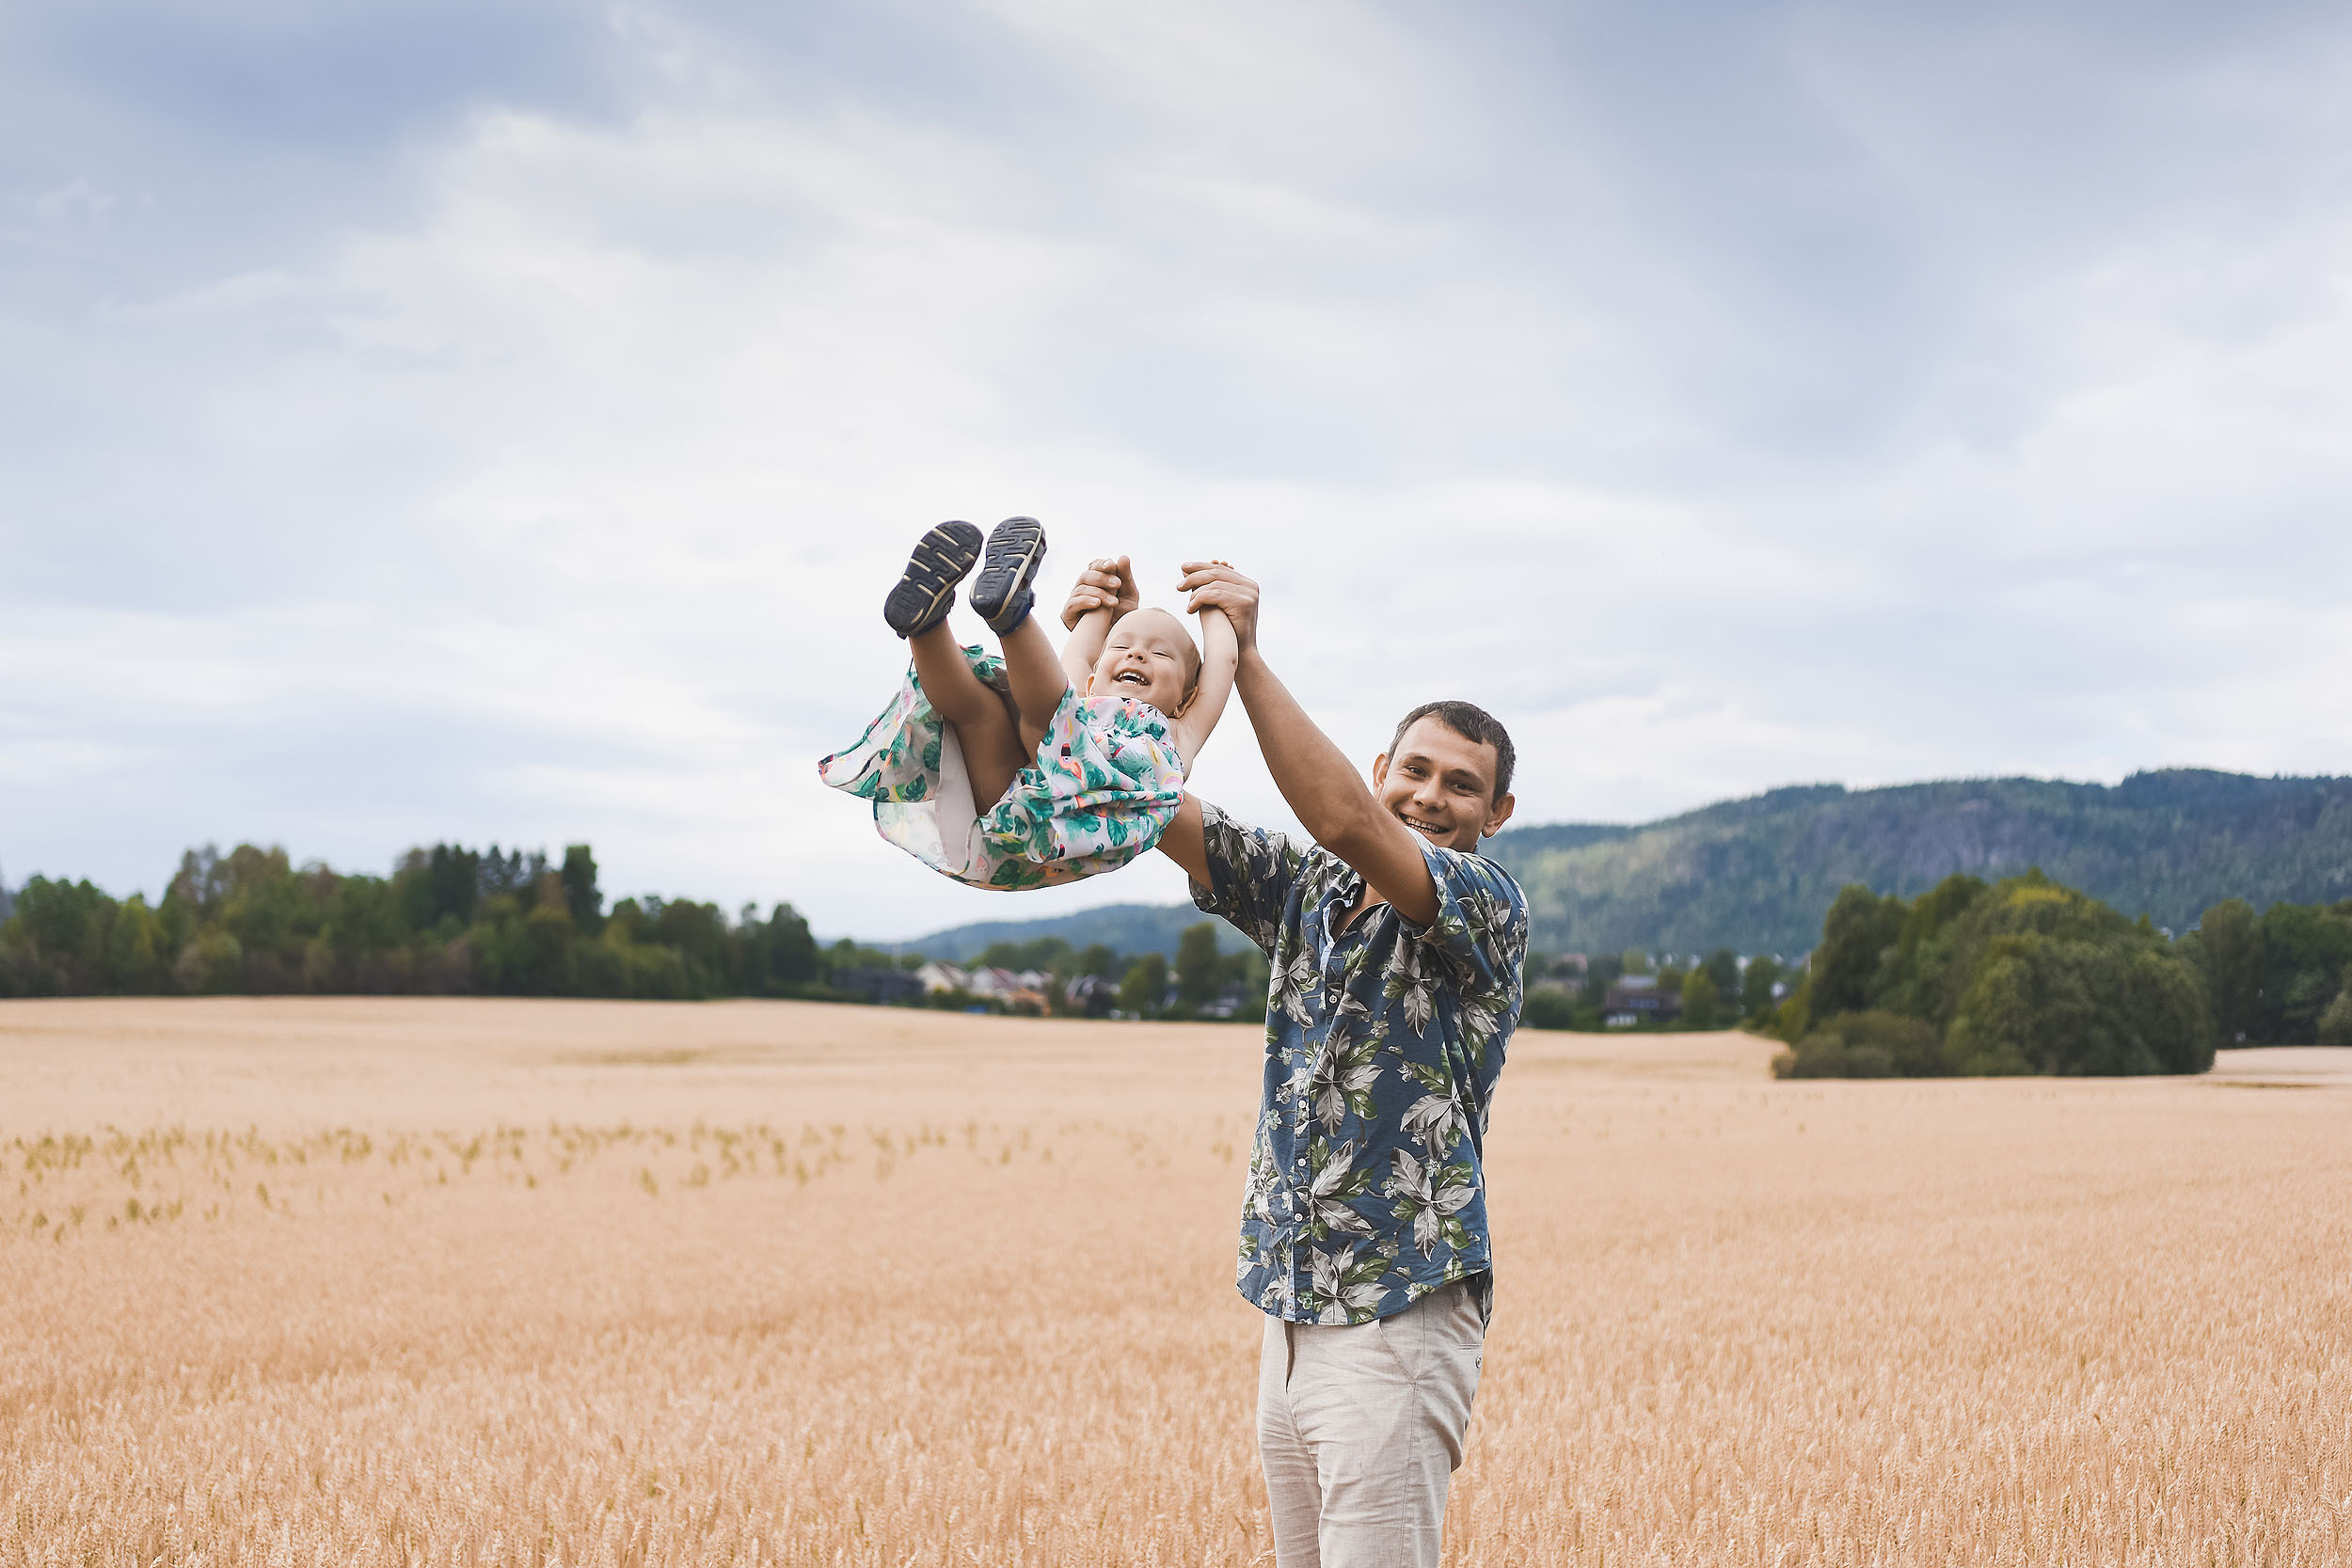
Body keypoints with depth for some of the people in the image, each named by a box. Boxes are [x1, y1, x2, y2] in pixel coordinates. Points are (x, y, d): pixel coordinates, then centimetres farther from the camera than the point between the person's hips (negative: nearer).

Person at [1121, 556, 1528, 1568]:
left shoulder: (1490, 904, -8)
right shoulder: (1307, 889, 11)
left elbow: (1346, 821, -24)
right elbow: (1161, 813, 3)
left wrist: (1247, 658, -26)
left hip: (1398, 1315, -7)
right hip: (1291, 1312, 7)